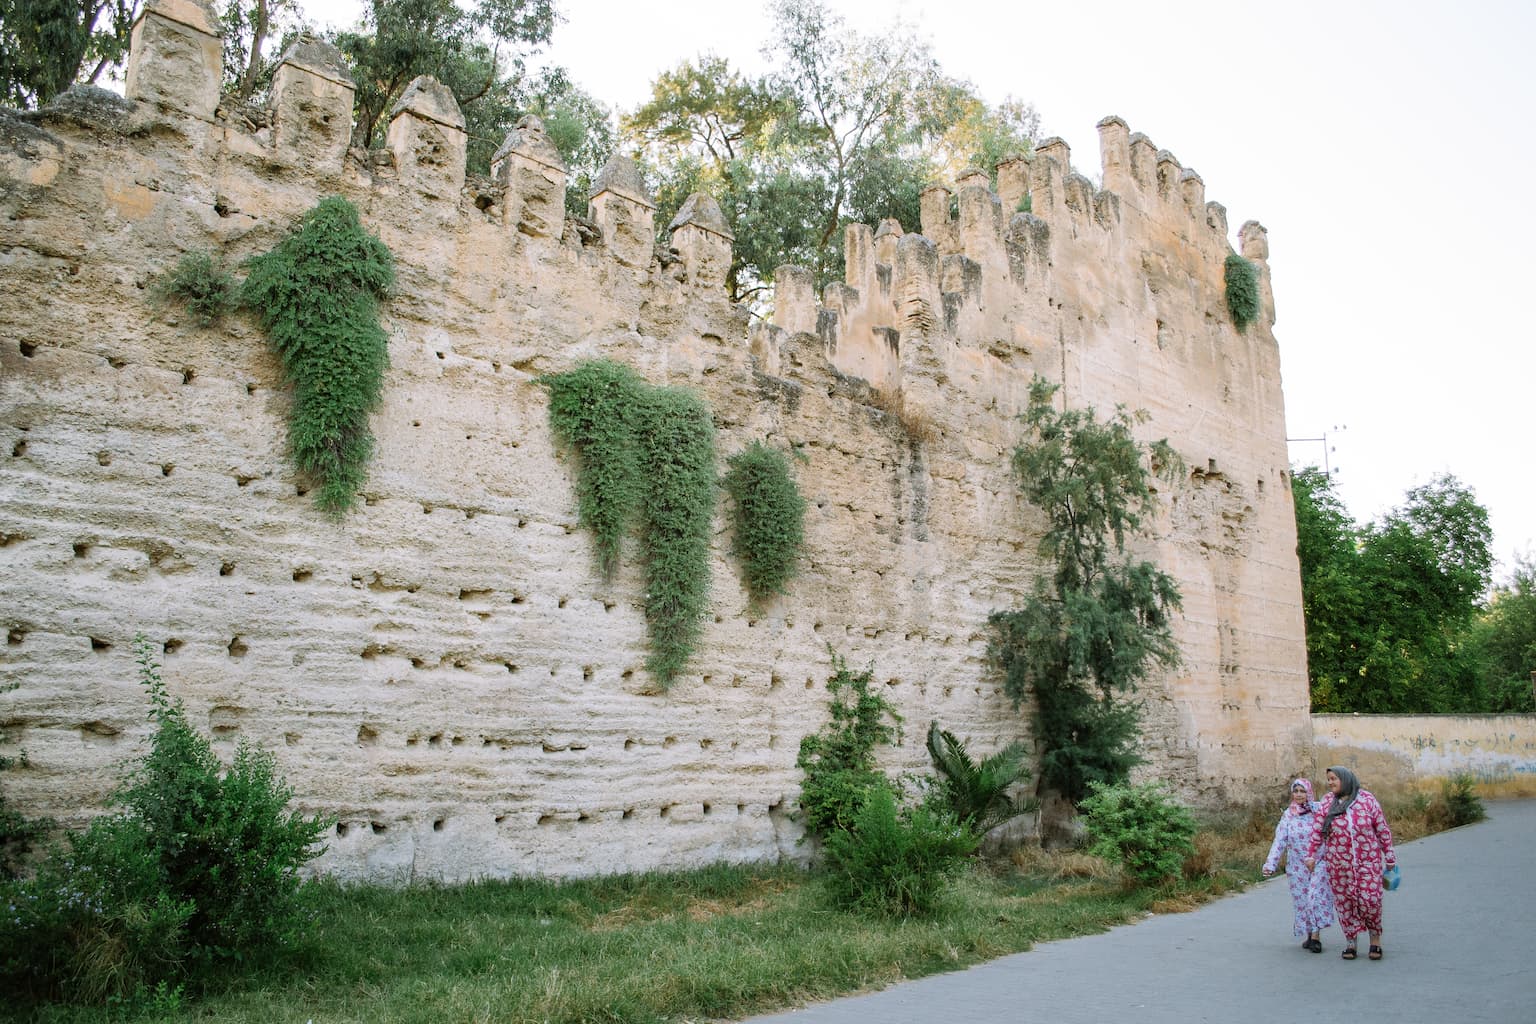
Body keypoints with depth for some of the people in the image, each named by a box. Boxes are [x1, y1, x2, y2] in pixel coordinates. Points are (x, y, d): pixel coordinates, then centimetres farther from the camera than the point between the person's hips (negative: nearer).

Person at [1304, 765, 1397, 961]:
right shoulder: (1328, 803, 4)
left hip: (1368, 861, -2)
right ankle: (1350, 942, 18)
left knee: (1370, 900, -5)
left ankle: (1375, 939, 16)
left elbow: (1382, 829, 4)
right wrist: (1311, 855, -1)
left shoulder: (1367, 799, -1)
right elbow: (1317, 831, 3)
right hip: (1339, 864, 2)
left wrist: (1389, 855, 5)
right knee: (1344, 903, 5)